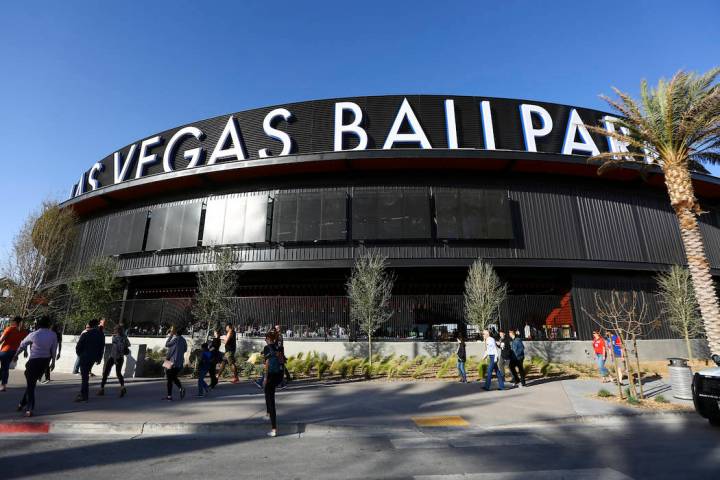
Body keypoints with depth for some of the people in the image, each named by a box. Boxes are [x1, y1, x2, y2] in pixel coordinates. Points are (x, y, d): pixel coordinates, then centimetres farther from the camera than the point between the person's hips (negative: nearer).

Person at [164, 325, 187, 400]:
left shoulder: (175, 339, -16)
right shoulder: (183, 340, 6)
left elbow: (166, 345, -8)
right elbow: (185, 349, 13)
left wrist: (170, 336, -4)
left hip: (172, 362, -6)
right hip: (180, 362, 6)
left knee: (169, 379, 5)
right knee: (174, 377, 20)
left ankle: (169, 396, 9)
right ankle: (181, 388, 0)